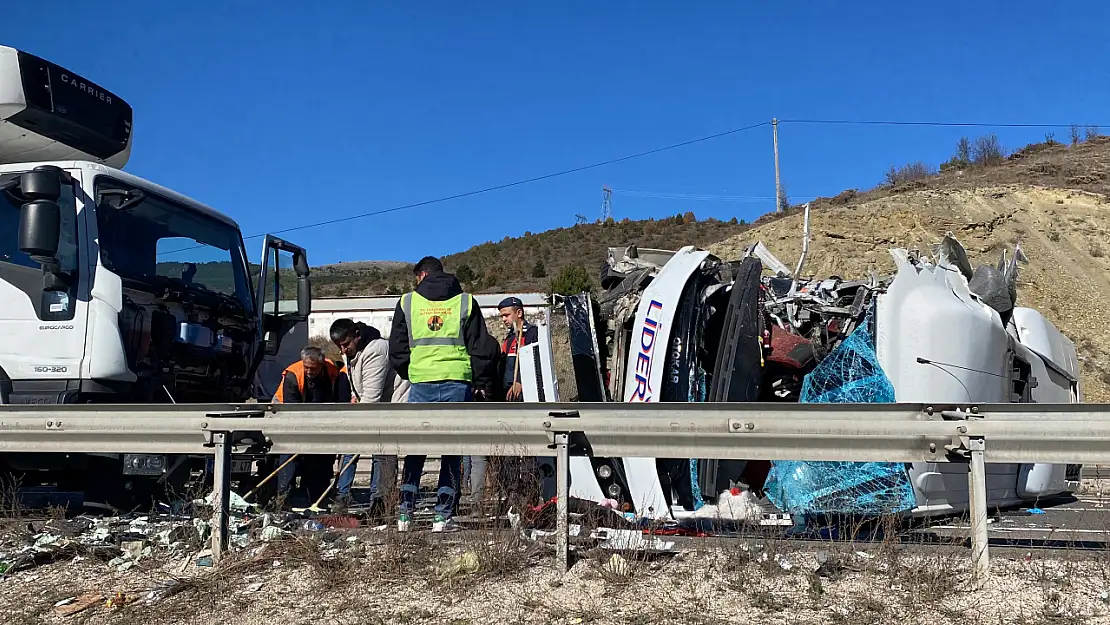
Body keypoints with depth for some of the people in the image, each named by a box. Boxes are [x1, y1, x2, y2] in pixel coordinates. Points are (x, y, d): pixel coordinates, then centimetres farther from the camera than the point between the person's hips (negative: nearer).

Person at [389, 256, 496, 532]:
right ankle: (443, 515, 4)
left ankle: (405, 514, 9)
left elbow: (397, 349, 11)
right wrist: (480, 383, 13)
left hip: (421, 382, 1)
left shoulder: (407, 302, 9)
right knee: (452, 450, 6)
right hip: (458, 382, 0)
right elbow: (480, 348, 6)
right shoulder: (465, 301, 8)